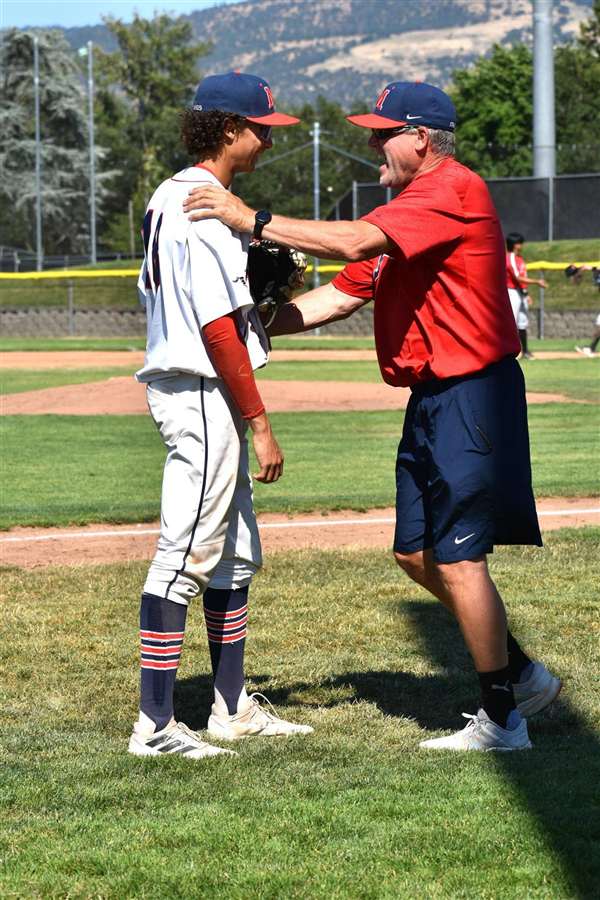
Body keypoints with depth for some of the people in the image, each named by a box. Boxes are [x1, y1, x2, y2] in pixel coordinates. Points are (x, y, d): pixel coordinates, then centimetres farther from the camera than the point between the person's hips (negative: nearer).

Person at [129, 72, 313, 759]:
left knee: (235, 553, 17)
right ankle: (154, 726, -8)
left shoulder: (170, 199, 14)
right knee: (184, 559, -9)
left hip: (179, 388, 11)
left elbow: (153, 292, 21)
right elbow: (219, 329, -22)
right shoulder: (207, 210, -18)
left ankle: (233, 709, 24)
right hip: (204, 396, -11)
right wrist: (260, 425, -19)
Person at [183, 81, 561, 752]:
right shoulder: (409, 208, 18)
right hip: (433, 398, 10)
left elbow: (356, 243, -28)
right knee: (417, 553, 13)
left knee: (458, 558, -7)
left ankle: (501, 719, 3)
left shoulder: (452, 192, -15)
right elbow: (339, 296, 17)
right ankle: (522, 674, 24)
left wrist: (252, 221, -26)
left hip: (472, 396, -10)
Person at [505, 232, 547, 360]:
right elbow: (518, 278, -21)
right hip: (513, 292, -10)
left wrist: (526, 294, 17)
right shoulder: (511, 258, -15)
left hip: (521, 293, 10)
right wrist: (537, 282, -21)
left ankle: (525, 351, 20)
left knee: (523, 323, 13)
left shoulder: (519, 258, 15)